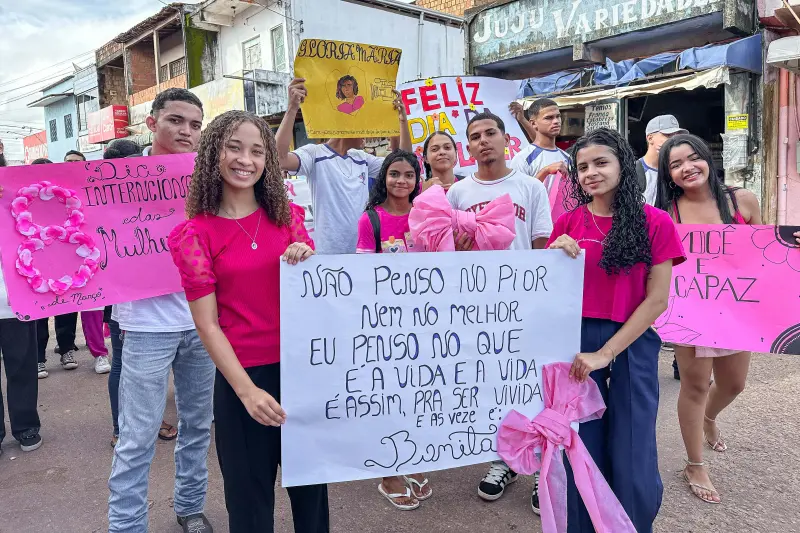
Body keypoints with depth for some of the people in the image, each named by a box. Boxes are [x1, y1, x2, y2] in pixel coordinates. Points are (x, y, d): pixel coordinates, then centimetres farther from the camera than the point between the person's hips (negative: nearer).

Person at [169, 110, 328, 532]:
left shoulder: (286, 215, 4)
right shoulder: (196, 233, -5)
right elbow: (207, 324, -8)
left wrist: (306, 262, -14)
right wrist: (247, 390, -16)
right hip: (242, 375, -3)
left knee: (310, 483, 17)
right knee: (250, 494, 12)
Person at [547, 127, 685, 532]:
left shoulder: (655, 223, -3)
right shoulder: (568, 224, 3)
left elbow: (656, 300, -6)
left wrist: (605, 353, -12)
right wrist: (556, 257, -13)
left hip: (631, 347, -1)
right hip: (576, 344, 2)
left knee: (632, 464, 5)